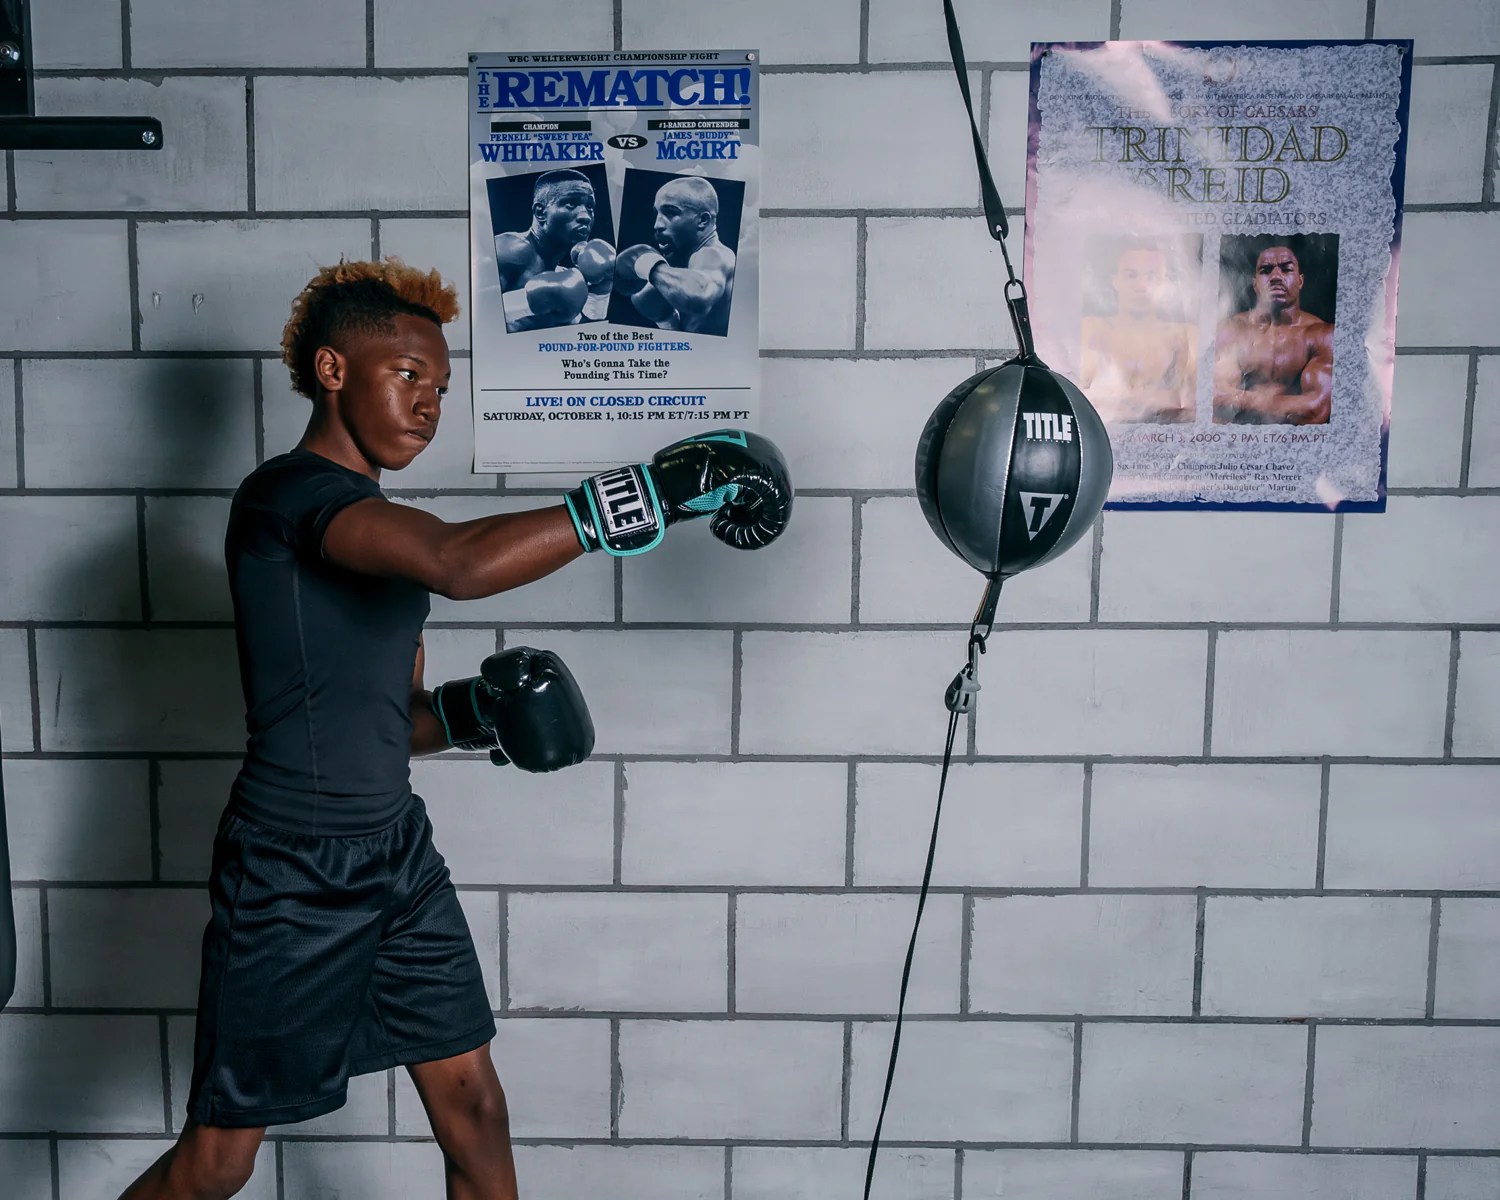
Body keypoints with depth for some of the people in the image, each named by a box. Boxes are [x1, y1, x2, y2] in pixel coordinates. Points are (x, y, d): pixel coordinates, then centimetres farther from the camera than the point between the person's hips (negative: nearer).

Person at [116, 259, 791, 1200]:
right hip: (291, 871, -7)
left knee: (474, 1105, 9)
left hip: (397, 850, 8)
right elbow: (459, 563, -36)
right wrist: (655, 489, -35)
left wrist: (470, 712, -4)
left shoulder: (382, 527, 11)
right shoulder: (287, 493, -16)